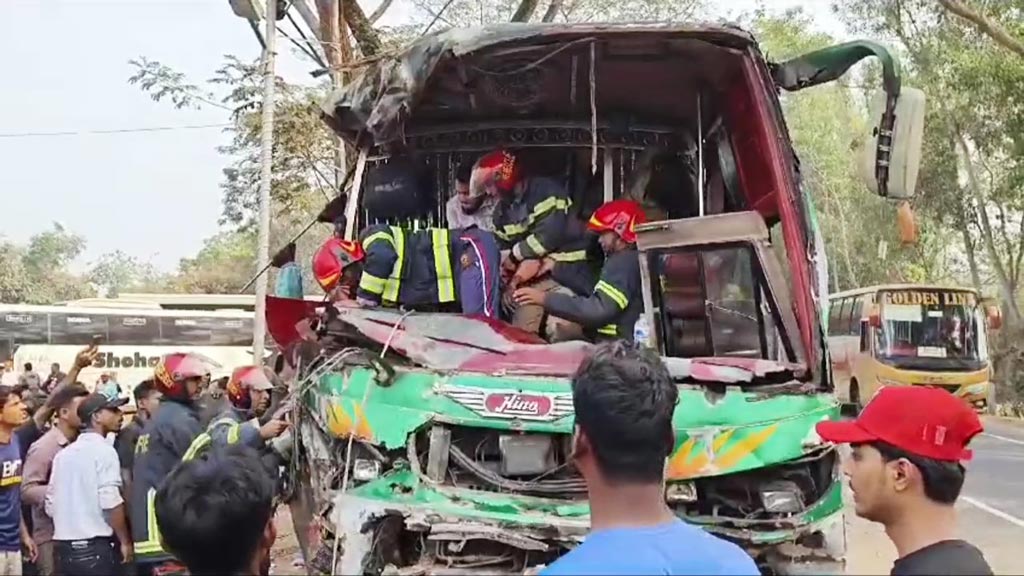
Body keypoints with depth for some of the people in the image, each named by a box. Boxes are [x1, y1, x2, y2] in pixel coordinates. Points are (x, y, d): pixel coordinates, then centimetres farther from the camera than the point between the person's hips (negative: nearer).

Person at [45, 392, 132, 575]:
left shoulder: (63, 454, 11)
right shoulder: (103, 450, -10)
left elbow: (51, 505, 12)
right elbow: (110, 502, -17)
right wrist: (125, 541, -7)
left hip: (63, 548, 7)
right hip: (95, 547, -7)